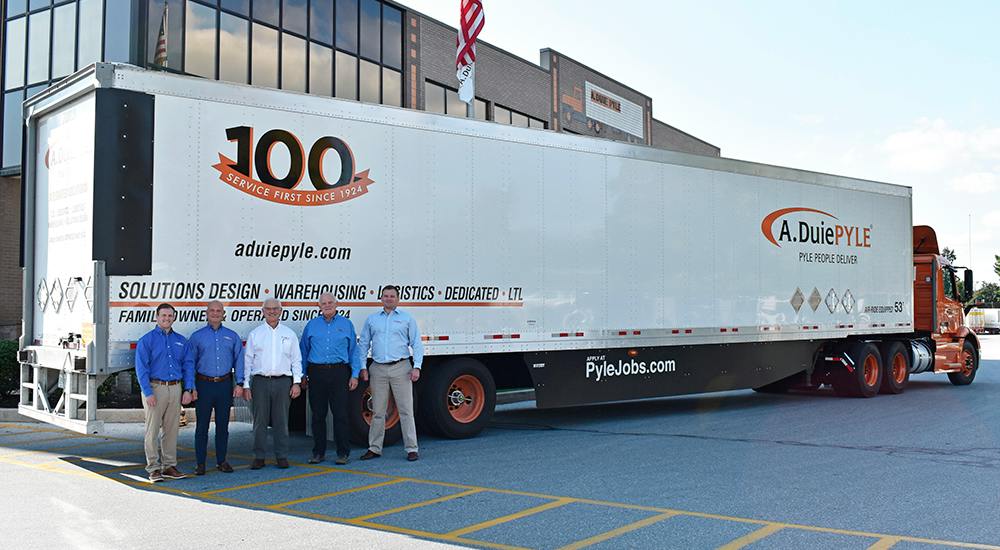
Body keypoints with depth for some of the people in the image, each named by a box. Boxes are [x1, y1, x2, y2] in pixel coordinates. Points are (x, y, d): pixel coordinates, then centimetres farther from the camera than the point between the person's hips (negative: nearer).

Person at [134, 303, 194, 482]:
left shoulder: (181, 341, 13)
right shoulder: (147, 340, -1)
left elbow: (187, 367, 13)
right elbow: (141, 368, -7)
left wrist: (188, 390, 2)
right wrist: (148, 393, -14)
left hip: (175, 389, 4)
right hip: (155, 387, -4)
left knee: (171, 429, 8)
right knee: (152, 429, -3)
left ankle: (169, 466, 15)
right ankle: (154, 468, 3)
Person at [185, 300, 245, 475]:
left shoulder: (232, 336, 9)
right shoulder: (197, 336, 4)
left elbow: (239, 361, 8)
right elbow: (189, 363, 2)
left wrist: (239, 383, -1)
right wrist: (191, 387, -5)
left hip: (225, 385, 2)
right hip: (204, 385, -1)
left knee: (223, 424, 7)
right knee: (202, 425, 0)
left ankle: (222, 461, 16)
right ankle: (200, 463, 7)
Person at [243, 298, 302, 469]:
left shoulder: (289, 334, 12)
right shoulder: (254, 334, 10)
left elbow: (296, 360, 11)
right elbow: (248, 360, 8)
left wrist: (297, 382, 1)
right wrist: (246, 385, 1)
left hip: (283, 381, 0)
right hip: (260, 381, 0)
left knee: (281, 421, 2)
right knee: (260, 420, 1)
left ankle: (282, 456, 9)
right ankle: (258, 457, 8)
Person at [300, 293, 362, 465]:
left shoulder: (346, 324, 9)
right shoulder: (311, 325, 12)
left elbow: (353, 351, 8)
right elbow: (304, 351, 13)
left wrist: (355, 375, 1)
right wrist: (302, 375, 7)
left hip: (339, 372, -1)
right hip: (316, 372, 2)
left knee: (340, 414, -3)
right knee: (318, 414, 5)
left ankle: (343, 453, 3)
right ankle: (318, 452, 14)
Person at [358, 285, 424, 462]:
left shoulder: (407, 318, 8)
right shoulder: (371, 319, 14)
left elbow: (416, 344, 5)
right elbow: (363, 344, 14)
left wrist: (417, 367, -6)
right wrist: (362, 366, 4)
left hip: (400, 368, -2)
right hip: (378, 369, 2)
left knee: (406, 410, -3)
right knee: (378, 411, 6)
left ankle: (411, 449, 2)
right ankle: (374, 448, 14)